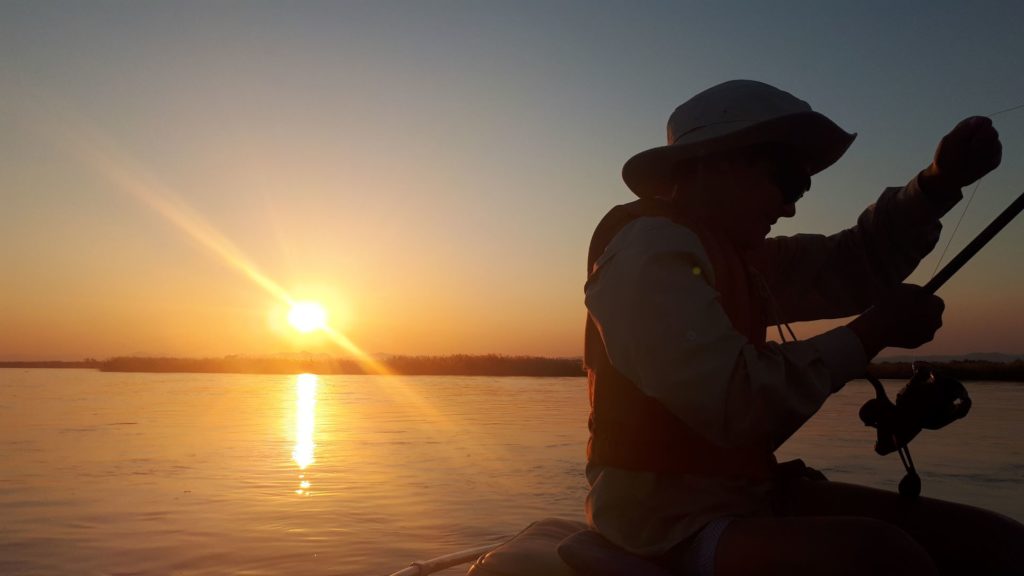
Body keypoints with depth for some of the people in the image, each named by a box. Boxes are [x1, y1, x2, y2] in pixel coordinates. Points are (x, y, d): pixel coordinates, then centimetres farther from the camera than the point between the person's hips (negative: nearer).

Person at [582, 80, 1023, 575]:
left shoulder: (734, 254, 15)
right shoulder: (650, 250, -15)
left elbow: (853, 266, 17)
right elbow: (735, 408, -25)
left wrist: (940, 182, 1)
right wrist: (874, 330, -14)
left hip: (749, 495, 9)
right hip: (666, 524, -9)